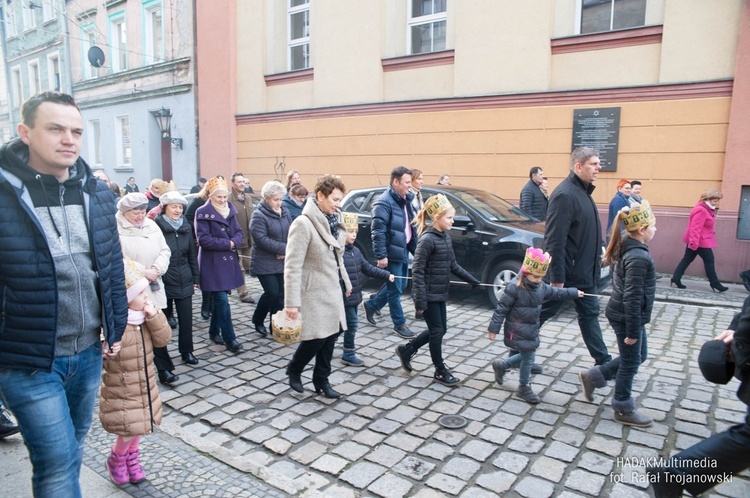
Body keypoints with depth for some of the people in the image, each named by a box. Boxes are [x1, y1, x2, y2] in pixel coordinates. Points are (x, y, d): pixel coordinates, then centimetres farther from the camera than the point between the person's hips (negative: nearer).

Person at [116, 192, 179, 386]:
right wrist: (143, 272, -18)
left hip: (153, 287, 5)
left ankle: (163, 369, 17)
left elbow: (164, 250, 8)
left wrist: (156, 269, -9)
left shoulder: (151, 225, 8)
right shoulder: (116, 230, -11)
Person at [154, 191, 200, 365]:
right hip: (164, 281, -4)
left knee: (186, 318, 6)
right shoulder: (157, 227, -9)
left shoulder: (186, 227, 7)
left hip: (184, 281, 4)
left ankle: (187, 351, 20)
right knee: (163, 318, 9)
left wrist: (195, 278, 11)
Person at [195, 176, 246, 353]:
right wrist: (227, 243, -14)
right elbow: (203, 239, -16)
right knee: (222, 300, -7)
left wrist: (234, 242, -13)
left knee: (219, 298, 15)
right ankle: (229, 339, -1)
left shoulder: (230, 210, 9)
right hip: (212, 263, -6)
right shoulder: (203, 213, -10)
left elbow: (238, 232, 8)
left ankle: (214, 332, 30)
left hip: (229, 261, 6)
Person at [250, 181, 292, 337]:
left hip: (282, 262, 6)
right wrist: (285, 248, -19)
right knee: (272, 292, -8)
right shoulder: (258, 216, -12)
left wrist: (286, 251, -10)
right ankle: (258, 320, 17)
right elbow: (262, 239, -20)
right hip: (265, 263, -6)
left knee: (280, 294, 6)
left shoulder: (284, 212, 8)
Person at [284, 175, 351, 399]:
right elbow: (292, 266, -20)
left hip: (333, 290, 7)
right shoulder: (303, 224, -18)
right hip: (315, 292, -7)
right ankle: (293, 370, 26)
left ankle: (322, 380, 27)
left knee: (331, 335, 11)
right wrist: (291, 302, -22)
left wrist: (345, 282, 18)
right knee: (317, 338, -1)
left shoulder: (334, 220, 6)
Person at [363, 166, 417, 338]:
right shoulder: (384, 202, -17)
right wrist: (381, 255, -24)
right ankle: (400, 324, 17)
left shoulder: (406, 200, 12)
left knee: (400, 285, 18)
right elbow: (378, 231, -21)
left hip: (404, 250, 9)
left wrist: (415, 247, 16)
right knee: (395, 289, 2)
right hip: (392, 252, -9)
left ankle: (371, 305, 34)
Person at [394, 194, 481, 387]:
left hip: (439, 293, 9)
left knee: (440, 329, 16)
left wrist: (473, 281, 17)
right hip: (428, 295, -9)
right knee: (437, 331, 3)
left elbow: (453, 265, 17)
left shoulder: (446, 237, 7)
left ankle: (406, 350, 31)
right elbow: (417, 271, -20)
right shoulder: (428, 239, -19)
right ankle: (440, 372, 21)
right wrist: (420, 300, -22)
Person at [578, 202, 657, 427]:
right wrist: (633, 331, -20)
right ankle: (624, 411, 24)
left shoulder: (627, 247, 4)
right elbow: (632, 297, -26)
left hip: (621, 312, 10)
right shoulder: (638, 257, -26)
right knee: (630, 362, 7)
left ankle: (592, 376, 27)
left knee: (639, 356, 22)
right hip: (627, 317, -9)